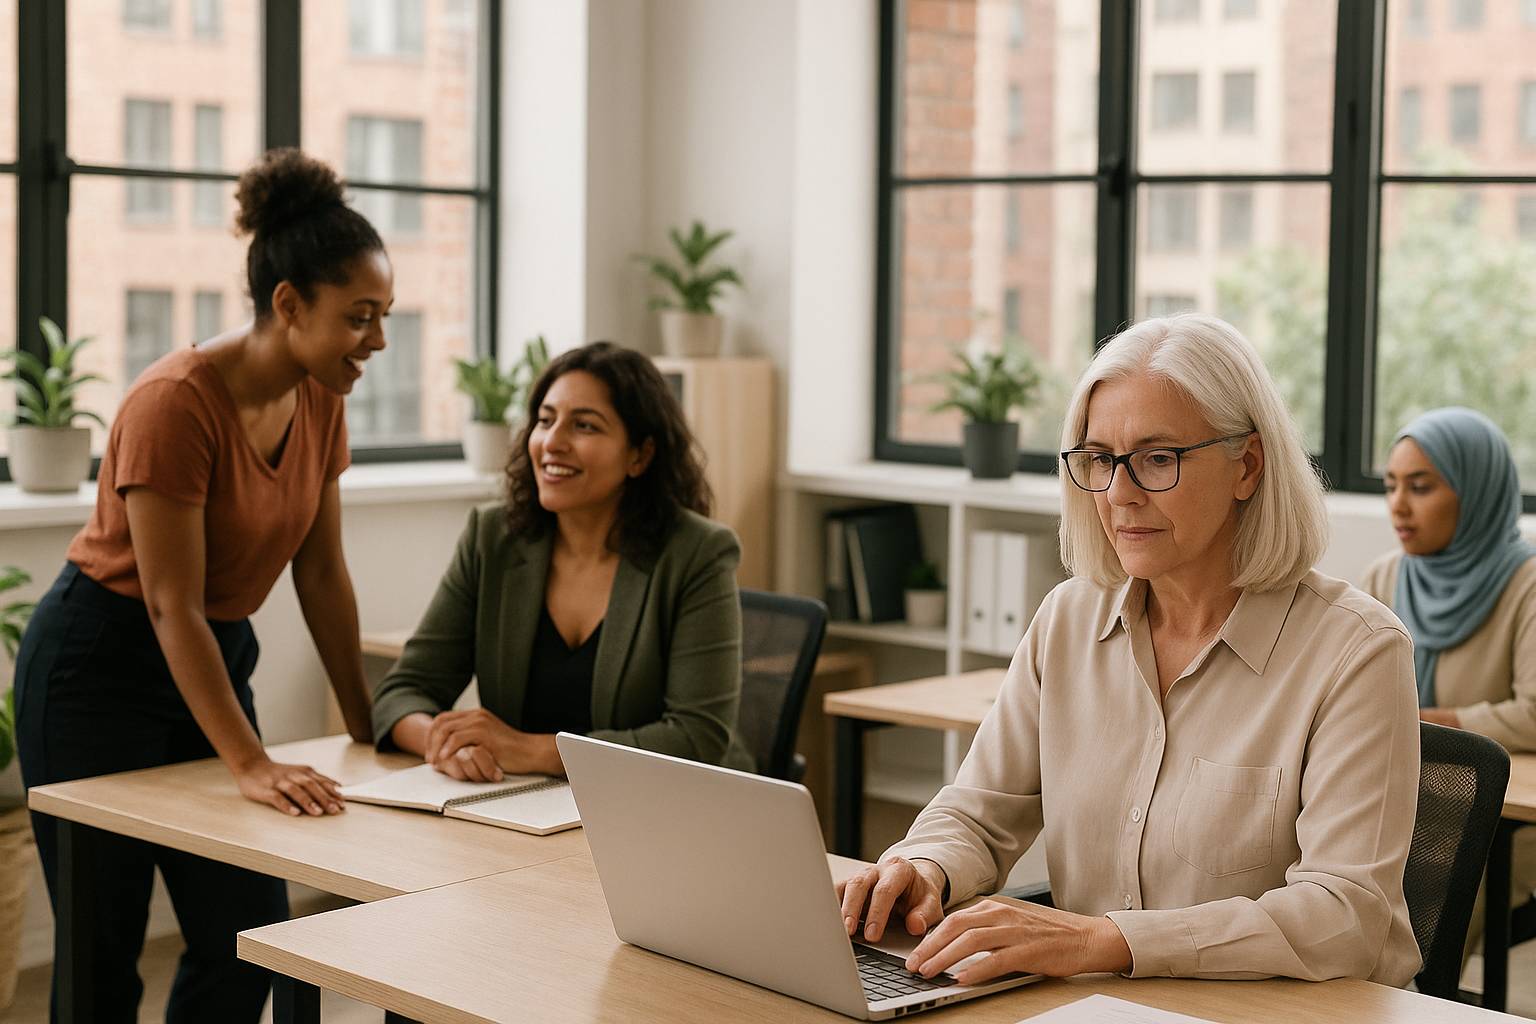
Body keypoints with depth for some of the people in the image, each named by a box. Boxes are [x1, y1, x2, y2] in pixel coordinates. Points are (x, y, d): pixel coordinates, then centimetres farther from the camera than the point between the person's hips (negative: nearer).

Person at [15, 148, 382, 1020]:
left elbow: (323, 571, 4)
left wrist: (367, 728, 5)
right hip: (99, 666, -7)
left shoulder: (322, 400, -3)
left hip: (217, 656, 7)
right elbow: (171, 608, -25)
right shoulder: (177, 403, -25)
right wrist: (251, 766, -28)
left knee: (249, 937, 4)